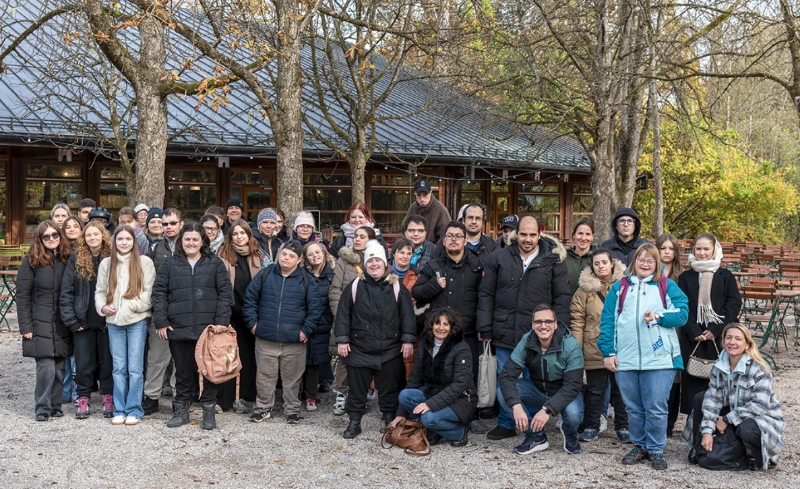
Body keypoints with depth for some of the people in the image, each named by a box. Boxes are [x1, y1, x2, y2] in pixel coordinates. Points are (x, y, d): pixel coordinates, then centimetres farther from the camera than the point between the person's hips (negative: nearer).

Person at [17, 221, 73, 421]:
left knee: (59, 367, 6)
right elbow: (22, 295, -4)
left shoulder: (67, 259, 8)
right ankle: (43, 408, 6)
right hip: (40, 324, -3)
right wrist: (25, 326, -8)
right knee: (46, 367, -8)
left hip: (62, 325, 3)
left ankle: (55, 405, 19)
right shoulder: (31, 261, -2)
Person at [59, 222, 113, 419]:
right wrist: (71, 320, -8)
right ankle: (83, 398, 19)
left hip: (107, 320, 0)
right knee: (84, 362, 7)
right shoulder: (76, 260, 0)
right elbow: (66, 292, -1)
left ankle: (108, 398, 20)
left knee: (107, 361, 8)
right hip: (83, 322, 0)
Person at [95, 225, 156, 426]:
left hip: (137, 320, -3)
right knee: (119, 368, 8)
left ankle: (134, 410, 8)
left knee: (135, 368, -1)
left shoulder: (145, 262, 0)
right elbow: (100, 291, 13)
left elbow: (150, 292, -4)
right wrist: (102, 306, -5)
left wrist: (132, 306, -14)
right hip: (114, 321, 3)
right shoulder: (106, 263, 10)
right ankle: (119, 410, 15)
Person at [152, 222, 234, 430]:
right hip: (178, 328, 1)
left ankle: (209, 411, 17)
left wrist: (222, 320, -9)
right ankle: (181, 410, 23)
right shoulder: (170, 264, 8)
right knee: (183, 370, 11)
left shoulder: (215, 263, 4)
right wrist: (161, 322, -3)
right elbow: (159, 293, 5)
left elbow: (225, 293, 0)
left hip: (208, 328, -1)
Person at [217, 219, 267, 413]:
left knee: (249, 354, 7)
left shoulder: (259, 255, 6)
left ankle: (247, 398, 15)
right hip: (230, 312, -2)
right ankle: (224, 399, 11)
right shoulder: (223, 255, 1)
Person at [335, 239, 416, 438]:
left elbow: (407, 315, 1)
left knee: (389, 389, 9)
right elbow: (343, 314, 2)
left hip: (390, 351, 0)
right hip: (359, 349, 0)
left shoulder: (397, 287, 1)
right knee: (357, 388, 10)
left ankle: (391, 422, 23)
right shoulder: (354, 287, 1)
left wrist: (408, 340, -4)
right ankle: (354, 422, 24)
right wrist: (342, 339, -3)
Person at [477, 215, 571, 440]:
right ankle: (506, 424, 26)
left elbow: (562, 298, 2)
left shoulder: (553, 261, -1)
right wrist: (485, 327, 0)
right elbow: (486, 295, 5)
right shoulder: (498, 258, 2)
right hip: (505, 333, 2)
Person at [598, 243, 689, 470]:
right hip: (625, 360, 2)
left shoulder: (667, 286, 8)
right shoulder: (619, 287, 11)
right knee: (633, 408, 10)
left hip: (659, 358, -2)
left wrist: (659, 316, -16)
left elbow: (682, 313, -1)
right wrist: (608, 352, 0)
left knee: (656, 408, -2)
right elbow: (607, 321, 7)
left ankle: (656, 449, 12)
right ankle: (639, 446, 24)